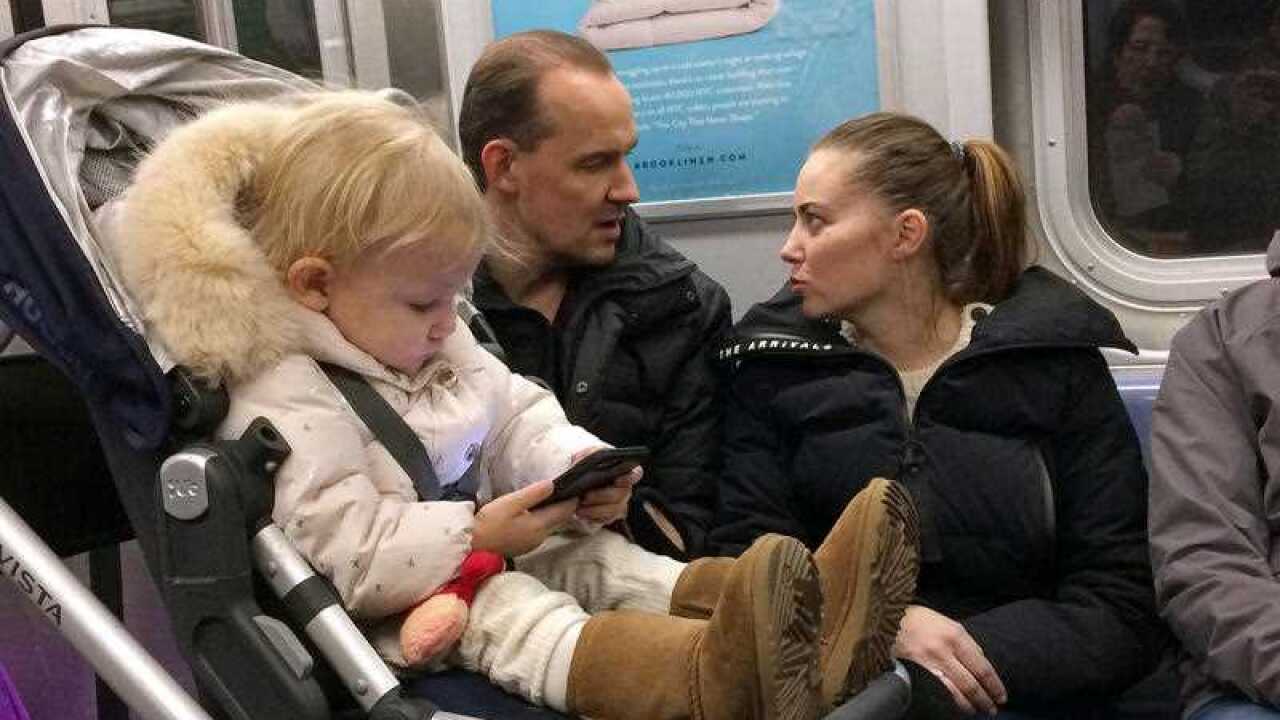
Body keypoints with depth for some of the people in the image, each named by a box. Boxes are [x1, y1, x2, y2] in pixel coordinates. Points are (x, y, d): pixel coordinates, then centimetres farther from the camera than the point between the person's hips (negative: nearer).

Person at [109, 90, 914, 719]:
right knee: (503, 614, -32)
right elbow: (339, 554, -26)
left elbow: (520, 418, 13)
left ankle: (791, 617, -29)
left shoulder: (440, 347, 9)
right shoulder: (289, 406, -22)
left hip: (484, 559, 9)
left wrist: (578, 468, -8)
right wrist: (476, 537, -26)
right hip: (396, 617, -9)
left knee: (598, 558, -9)